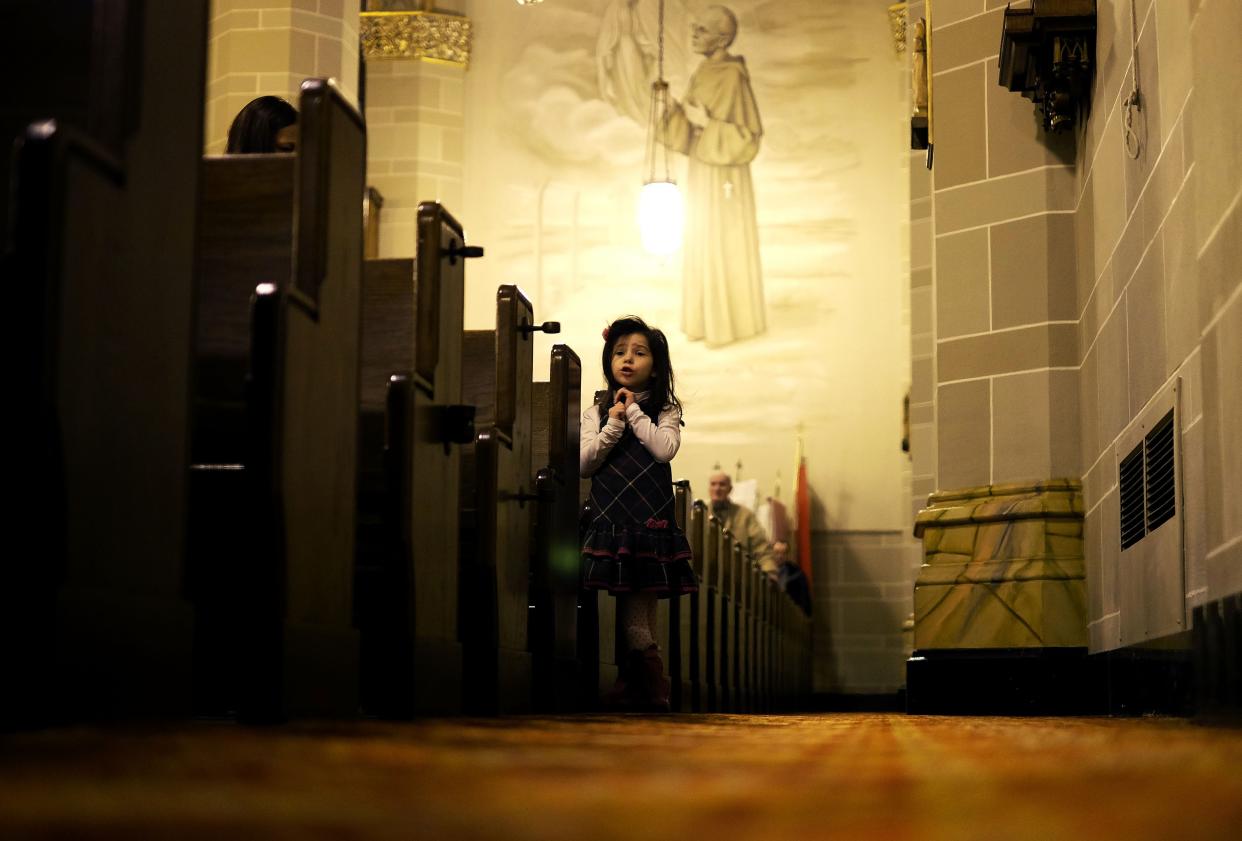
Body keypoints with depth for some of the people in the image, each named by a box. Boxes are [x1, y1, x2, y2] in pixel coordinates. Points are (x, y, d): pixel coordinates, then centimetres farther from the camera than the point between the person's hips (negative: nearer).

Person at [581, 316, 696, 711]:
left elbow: (665, 449, -9)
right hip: (609, 518, 2)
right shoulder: (597, 412, 12)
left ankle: (648, 690, 3)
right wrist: (614, 424, -6)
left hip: (651, 518, -2)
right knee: (632, 612, -2)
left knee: (638, 608, -7)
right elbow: (584, 464, 2)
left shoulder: (665, 410, 10)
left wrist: (635, 412, -3)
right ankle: (650, 688, 7)